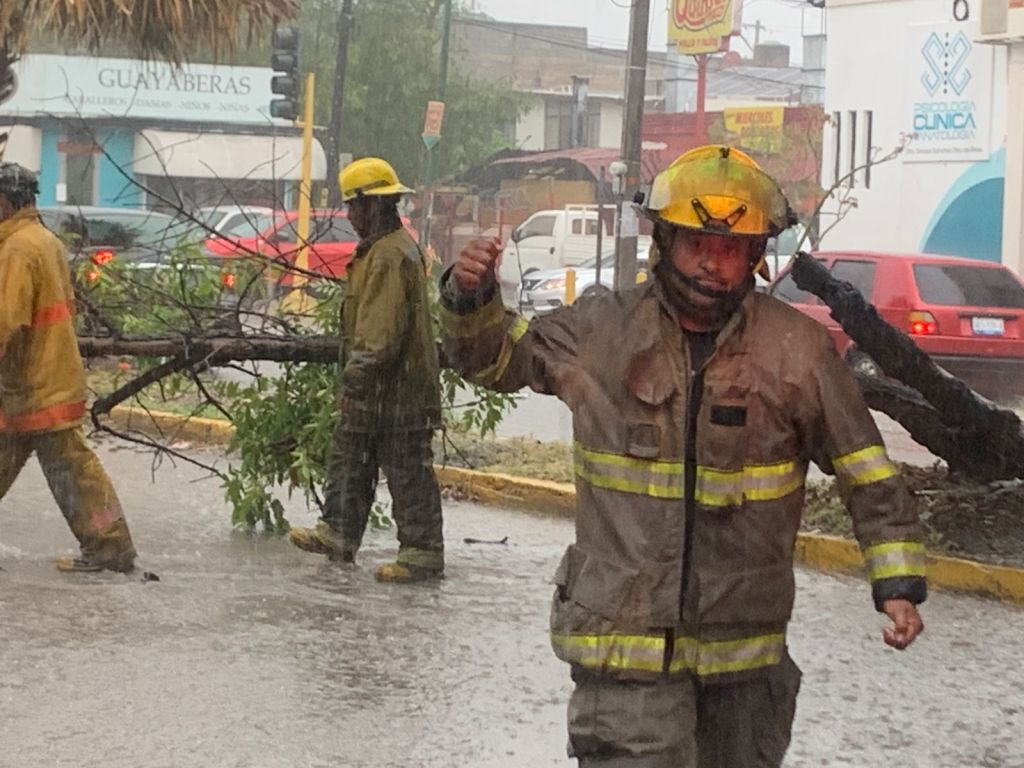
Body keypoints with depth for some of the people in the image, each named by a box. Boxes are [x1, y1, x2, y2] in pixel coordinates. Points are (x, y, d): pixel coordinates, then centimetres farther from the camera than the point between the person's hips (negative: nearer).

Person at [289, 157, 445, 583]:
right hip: (377, 389, 11)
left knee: (408, 472, -4)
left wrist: (359, 372, -26)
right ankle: (338, 534, 27)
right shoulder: (381, 249, 15)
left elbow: (383, 328, -27)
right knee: (349, 458, 18)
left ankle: (422, 552, 1)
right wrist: (357, 374, 23)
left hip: (396, 388, -11)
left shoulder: (391, 255, -20)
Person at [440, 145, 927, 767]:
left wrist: (899, 584, -6)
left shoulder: (798, 349, -5)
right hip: (625, 639, -1)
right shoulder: (603, 332, -1)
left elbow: (869, 476, 0)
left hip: (745, 648, 1)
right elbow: (494, 357, 13)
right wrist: (470, 298, -7)